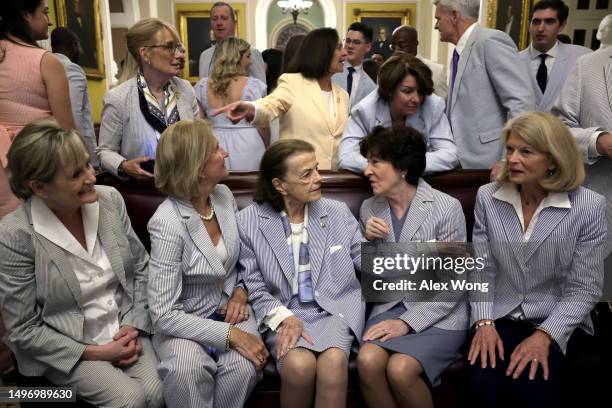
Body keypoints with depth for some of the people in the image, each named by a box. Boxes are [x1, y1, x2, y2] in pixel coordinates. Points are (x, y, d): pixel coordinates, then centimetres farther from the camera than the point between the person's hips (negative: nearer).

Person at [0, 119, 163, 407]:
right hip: (63, 348, -3)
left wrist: (134, 326, -8)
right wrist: (95, 353, -14)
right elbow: (23, 329, -12)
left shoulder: (110, 200, -7)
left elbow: (141, 267, 4)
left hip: (123, 330, 3)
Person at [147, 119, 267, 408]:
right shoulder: (168, 223, -24)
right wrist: (230, 335, -27)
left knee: (243, 367, -26)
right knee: (188, 370, -35)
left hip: (228, 309, 4)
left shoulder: (224, 195, -4)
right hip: (183, 322, -4)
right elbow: (164, 315, -23)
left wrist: (240, 292, -3)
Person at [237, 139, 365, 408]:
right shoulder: (249, 221, -2)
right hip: (283, 313, -1)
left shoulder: (338, 212, 5)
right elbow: (254, 286, 0)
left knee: (334, 362, -31)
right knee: (299, 365, -30)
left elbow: (364, 263, 6)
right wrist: (282, 318, -15)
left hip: (333, 309, 1)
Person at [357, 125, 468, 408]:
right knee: (367, 361, -26)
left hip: (439, 314, -3)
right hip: (391, 307, 4)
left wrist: (407, 322, -17)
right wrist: (369, 243, -7)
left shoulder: (447, 208, -10)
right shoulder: (369, 209, 5)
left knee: (400, 369, -28)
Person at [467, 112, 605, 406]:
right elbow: (481, 269, 2)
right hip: (499, 317, 2)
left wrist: (544, 335, -17)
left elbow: (585, 289, -7)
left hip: (556, 323, -1)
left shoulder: (589, 206, -8)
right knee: (483, 384, -23)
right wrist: (484, 322, -10)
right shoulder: (487, 197, -1)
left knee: (528, 382, -26)